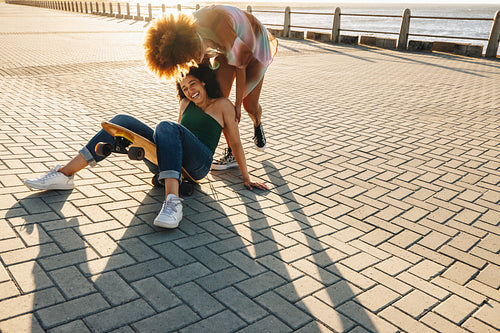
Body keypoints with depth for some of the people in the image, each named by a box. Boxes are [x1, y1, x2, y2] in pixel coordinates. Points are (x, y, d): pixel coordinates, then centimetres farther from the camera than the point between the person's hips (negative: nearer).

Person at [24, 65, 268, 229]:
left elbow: (236, 142, 8)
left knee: (166, 127, -36)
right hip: (162, 162, 6)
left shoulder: (222, 105, 9)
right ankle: (65, 175, -16)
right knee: (122, 121, -12)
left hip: (198, 164, -5)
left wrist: (246, 178, 7)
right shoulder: (187, 103, 26)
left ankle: (172, 202, -55)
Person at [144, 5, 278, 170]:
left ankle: (257, 126, 38)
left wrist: (238, 103, -15)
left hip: (252, 44, -5)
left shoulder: (223, 37, -45)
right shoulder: (187, 31, -25)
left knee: (250, 105, -1)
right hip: (224, 51, 5)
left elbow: (241, 66, -25)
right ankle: (232, 153, 1)